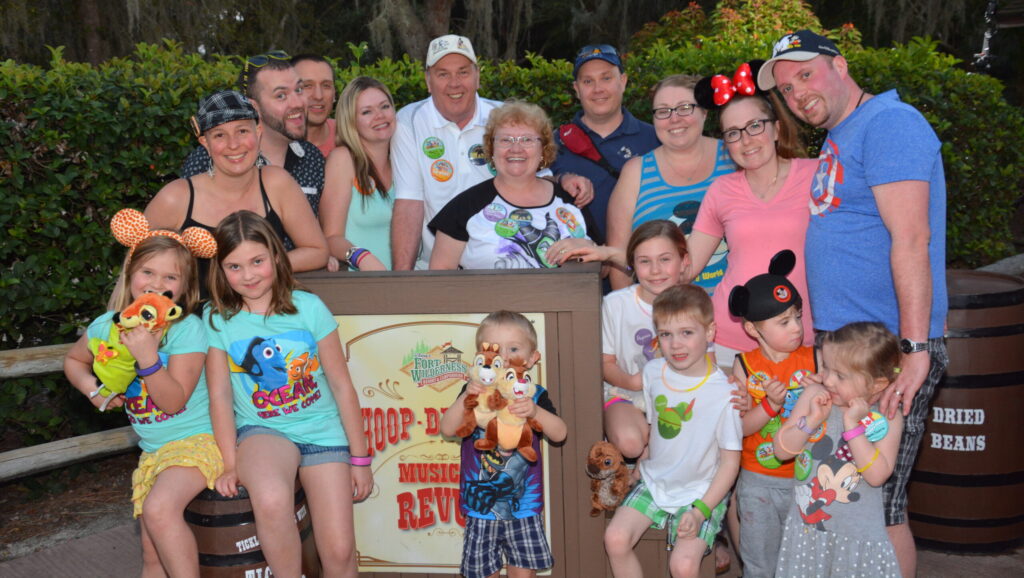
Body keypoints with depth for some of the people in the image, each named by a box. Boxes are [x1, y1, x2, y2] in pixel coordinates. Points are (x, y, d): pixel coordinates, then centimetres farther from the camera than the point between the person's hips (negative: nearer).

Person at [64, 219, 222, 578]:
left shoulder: (188, 328, -16)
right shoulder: (107, 326, 1)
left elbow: (173, 401, -20)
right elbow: (74, 360, 22)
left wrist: (148, 357, -32)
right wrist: (92, 388, 2)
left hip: (197, 440, -6)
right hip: (152, 451, 6)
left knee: (159, 508, -33)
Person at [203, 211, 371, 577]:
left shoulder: (308, 307, -4)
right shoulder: (217, 319, -1)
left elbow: (342, 386, -1)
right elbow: (220, 395, -2)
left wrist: (359, 459, 1)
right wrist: (231, 464, -9)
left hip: (323, 431, 1)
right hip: (262, 431, 0)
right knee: (271, 499, -35)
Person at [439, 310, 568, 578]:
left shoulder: (534, 396, -2)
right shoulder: (475, 392, -2)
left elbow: (560, 434, -11)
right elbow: (447, 429, -13)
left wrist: (536, 411, -30)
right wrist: (465, 398, -29)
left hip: (523, 503, 0)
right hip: (481, 503, 0)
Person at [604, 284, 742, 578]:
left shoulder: (724, 393, -19)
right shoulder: (652, 371, -3)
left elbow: (730, 461, -13)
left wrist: (700, 511, -18)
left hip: (701, 492, -4)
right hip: (654, 482, 5)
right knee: (615, 539, -14)